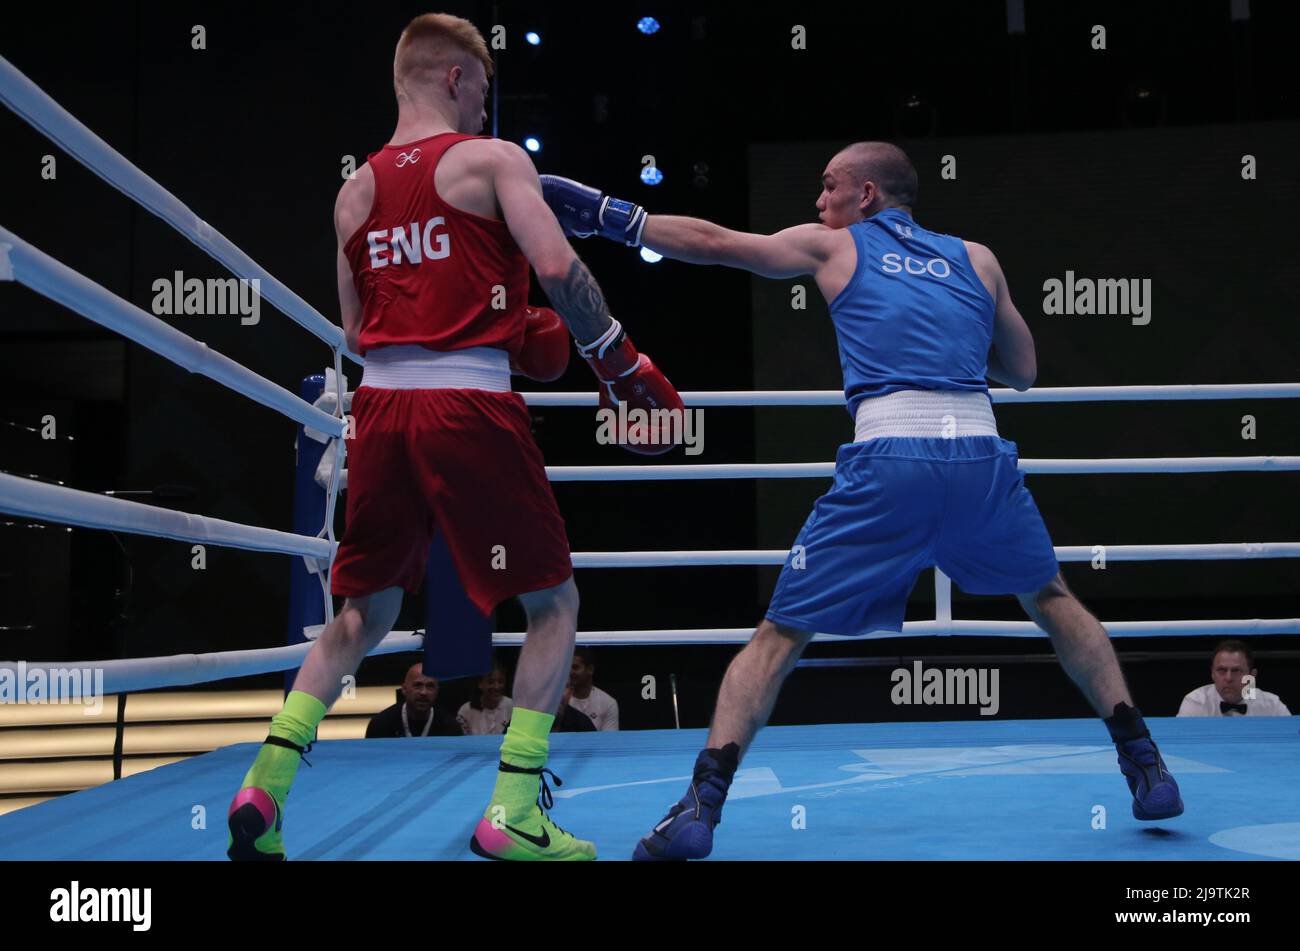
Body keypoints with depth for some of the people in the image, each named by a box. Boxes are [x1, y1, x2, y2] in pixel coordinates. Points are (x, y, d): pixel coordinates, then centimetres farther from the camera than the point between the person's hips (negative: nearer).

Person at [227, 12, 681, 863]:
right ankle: (514, 810, 2)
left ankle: (265, 787, 9)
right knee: (553, 602, 8)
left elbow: (355, 330, 18)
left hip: (382, 405, 6)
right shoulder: (493, 159, 0)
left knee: (362, 613, 18)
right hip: (469, 408, -6)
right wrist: (624, 366, -4)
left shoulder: (355, 192, 16)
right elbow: (557, 267, -13)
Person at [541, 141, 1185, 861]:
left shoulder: (833, 245, 18)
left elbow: (708, 241, 18)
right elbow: (1023, 373, 28)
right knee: (1052, 601, 28)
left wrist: (603, 214, 26)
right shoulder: (975, 259, 23)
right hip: (980, 453, 3)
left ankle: (700, 807, -3)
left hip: (887, 460, -2)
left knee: (779, 635, 8)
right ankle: (1146, 768, 24)